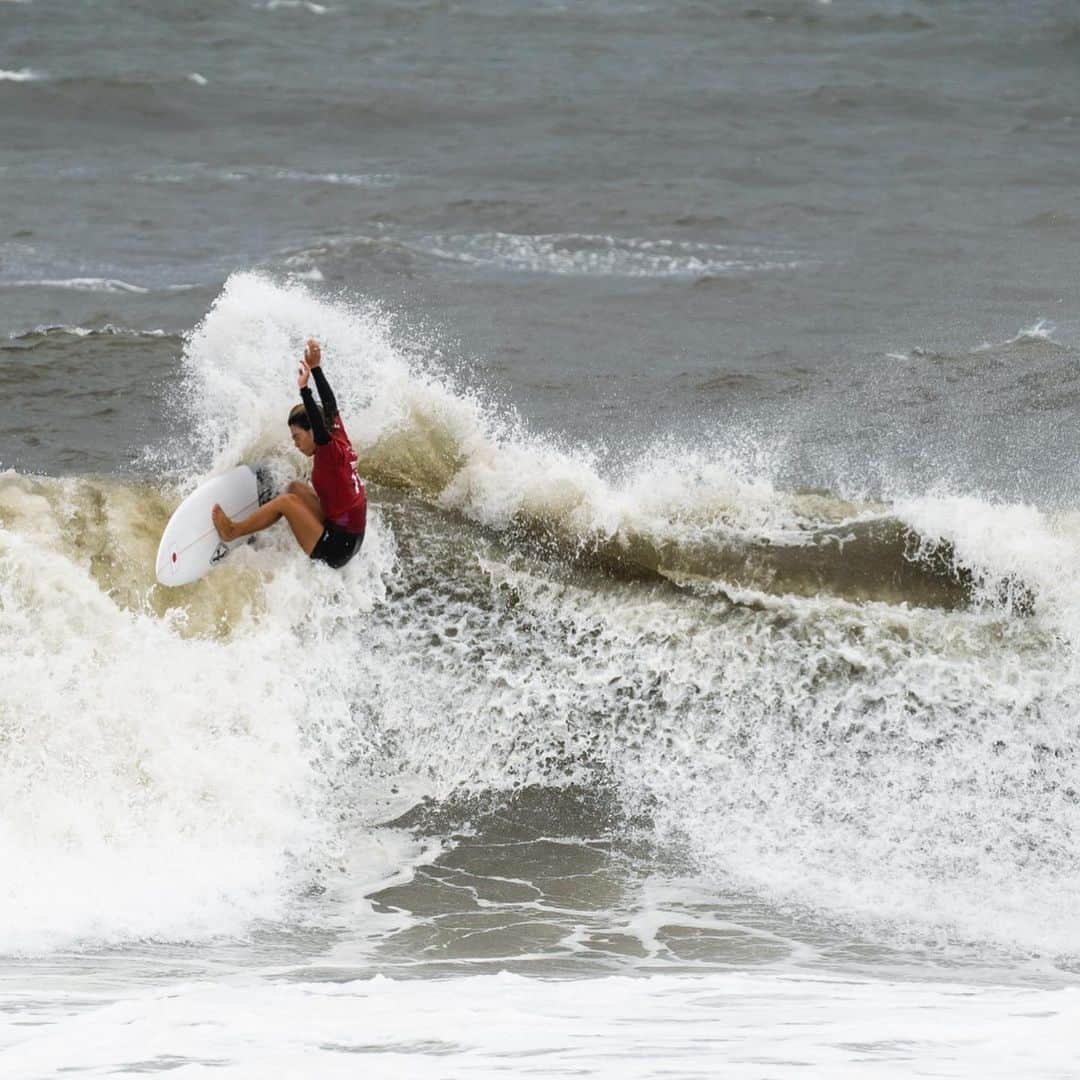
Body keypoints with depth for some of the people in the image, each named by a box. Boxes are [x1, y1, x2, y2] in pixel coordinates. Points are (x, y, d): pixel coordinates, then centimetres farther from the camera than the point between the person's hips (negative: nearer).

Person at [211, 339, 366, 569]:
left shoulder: (331, 450, -16)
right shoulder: (340, 442, 6)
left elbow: (320, 429, -37)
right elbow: (330, 405, 16)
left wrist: (304, 389, -41)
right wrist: (316, 369, 17)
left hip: (336, 549, -10)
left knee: (287, 502, -13)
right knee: (296, 487, 16)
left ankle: (232, 531, 0)